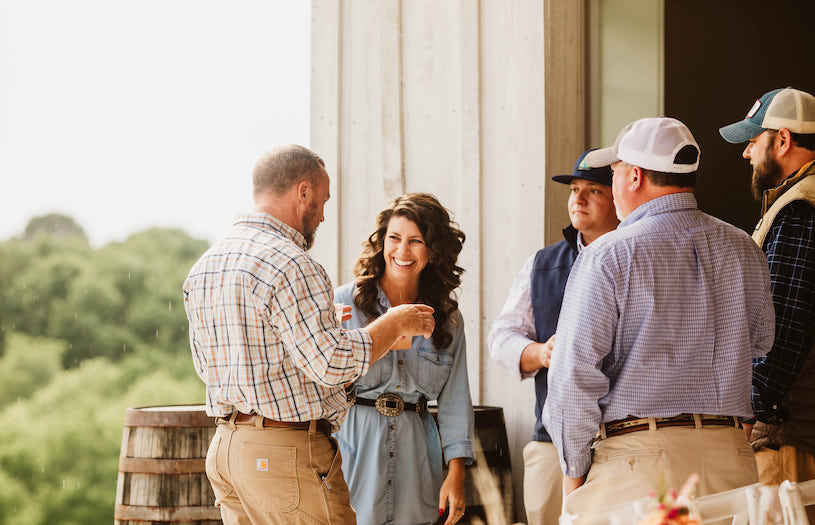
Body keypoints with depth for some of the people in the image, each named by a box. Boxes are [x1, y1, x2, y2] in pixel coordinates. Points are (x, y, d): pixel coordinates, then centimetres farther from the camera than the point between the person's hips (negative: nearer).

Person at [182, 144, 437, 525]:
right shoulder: (289, 265, -16)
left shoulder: (202, 267, 12)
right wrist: (395, 324, -5)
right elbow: (329, 364, -20)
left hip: (224, 447, 9)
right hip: (286, 451, -9)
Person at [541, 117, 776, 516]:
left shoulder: (607, 257, -7)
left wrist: (573, 472, -3)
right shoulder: (744, 249, 10)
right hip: (730, 457, 5)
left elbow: (575, 374, -11)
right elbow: (760, 343, 23)